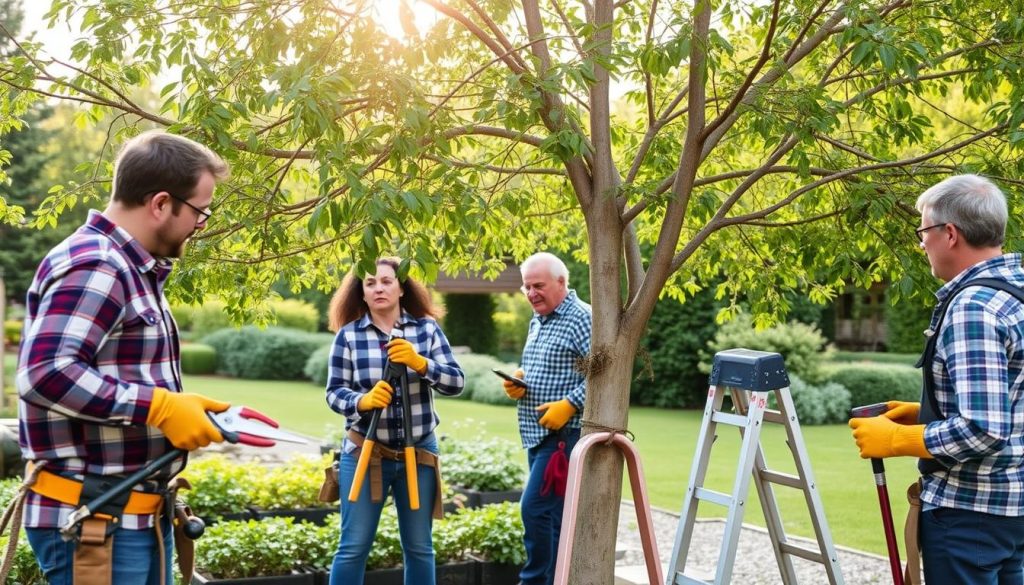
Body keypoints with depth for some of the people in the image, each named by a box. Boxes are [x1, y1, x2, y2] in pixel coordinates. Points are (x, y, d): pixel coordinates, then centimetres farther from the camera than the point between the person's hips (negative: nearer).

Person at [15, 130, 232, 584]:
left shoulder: (134, 269, 15)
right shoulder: (93, 267, -17)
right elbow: (45, 374, -27)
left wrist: (182, 407, 6)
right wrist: (159, 407, -24)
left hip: (138, 513, 10)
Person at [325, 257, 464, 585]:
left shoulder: (427, 328, 0)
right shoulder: (348, 335, -3)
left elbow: (456, 383, -5)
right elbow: (334, 392, -4)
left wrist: (420, 363, -22)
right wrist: (362, 401, -24)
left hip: (419, 453, 2)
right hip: (365, 452, -2)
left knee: (419, 547, 11)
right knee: (354, 546, -1)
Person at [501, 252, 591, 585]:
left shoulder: (582, 319, -10)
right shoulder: (536, 322, 18)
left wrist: (569, 404, -23)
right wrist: (517, 383, 8)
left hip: (565, 434, -9)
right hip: (538, 435, 9)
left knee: (535, 508, -13)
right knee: (555, 516, 12)